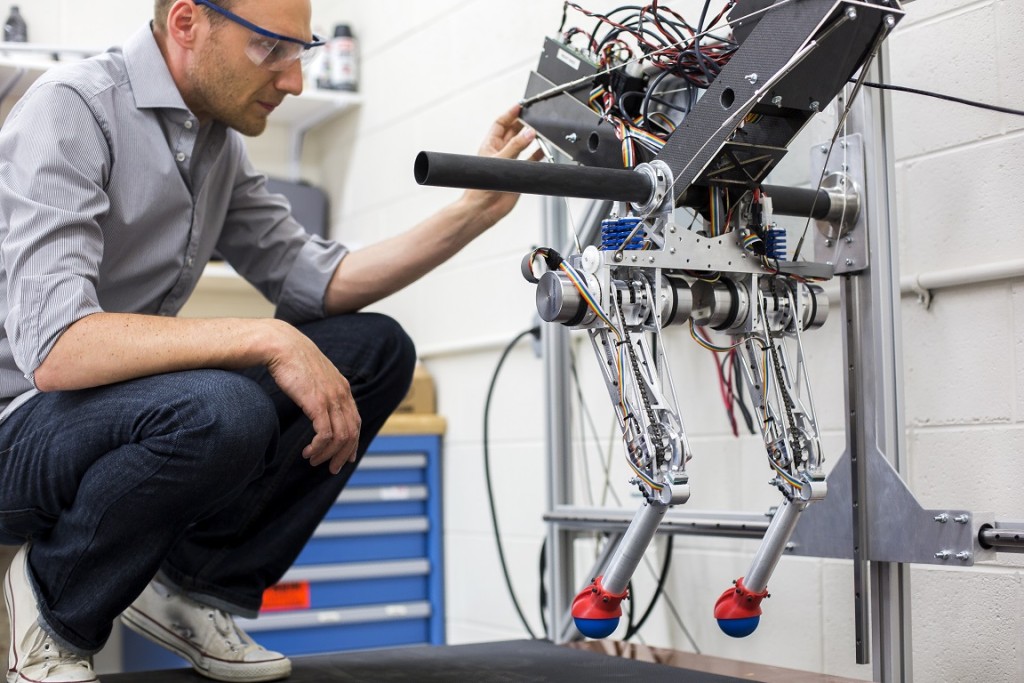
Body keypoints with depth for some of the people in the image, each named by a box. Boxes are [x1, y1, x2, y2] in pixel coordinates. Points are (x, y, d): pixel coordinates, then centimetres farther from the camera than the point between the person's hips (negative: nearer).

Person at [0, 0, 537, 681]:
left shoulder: (217, 140, 7)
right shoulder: (73, 110, -20)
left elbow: (318, 280, 6)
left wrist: (478, 209, -2)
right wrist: (269, 340, -33)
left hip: (149, 413, 8)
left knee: (376, 348, -2)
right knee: (217, 409, -38)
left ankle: (193, 585, 2)